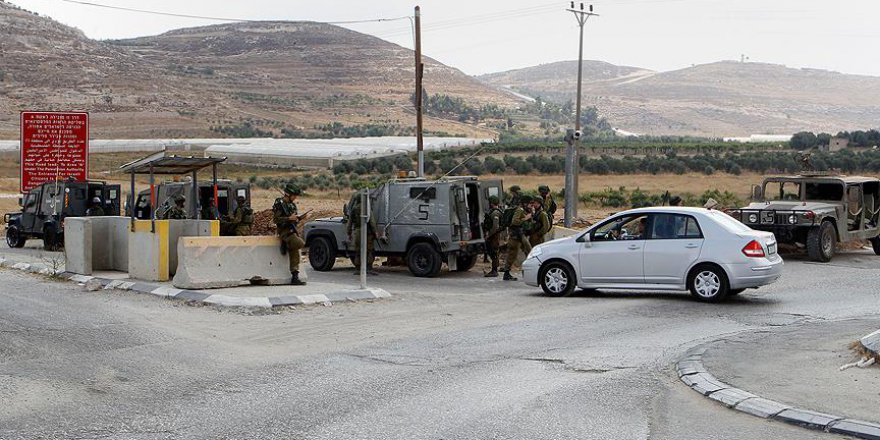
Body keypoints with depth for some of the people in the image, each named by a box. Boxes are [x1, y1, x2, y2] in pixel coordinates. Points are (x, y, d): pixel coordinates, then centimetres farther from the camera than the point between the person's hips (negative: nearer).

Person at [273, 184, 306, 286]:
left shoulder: (292, 204, 17)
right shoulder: (279, 204, -7)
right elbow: (275, 219, -14)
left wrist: (299, 218, 3)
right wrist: (289, 218, -20)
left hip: (292, 230, 8)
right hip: (285, 231, -7)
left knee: (294, 254, 1)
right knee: (300, 243, -29)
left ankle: (295, 277, 2)